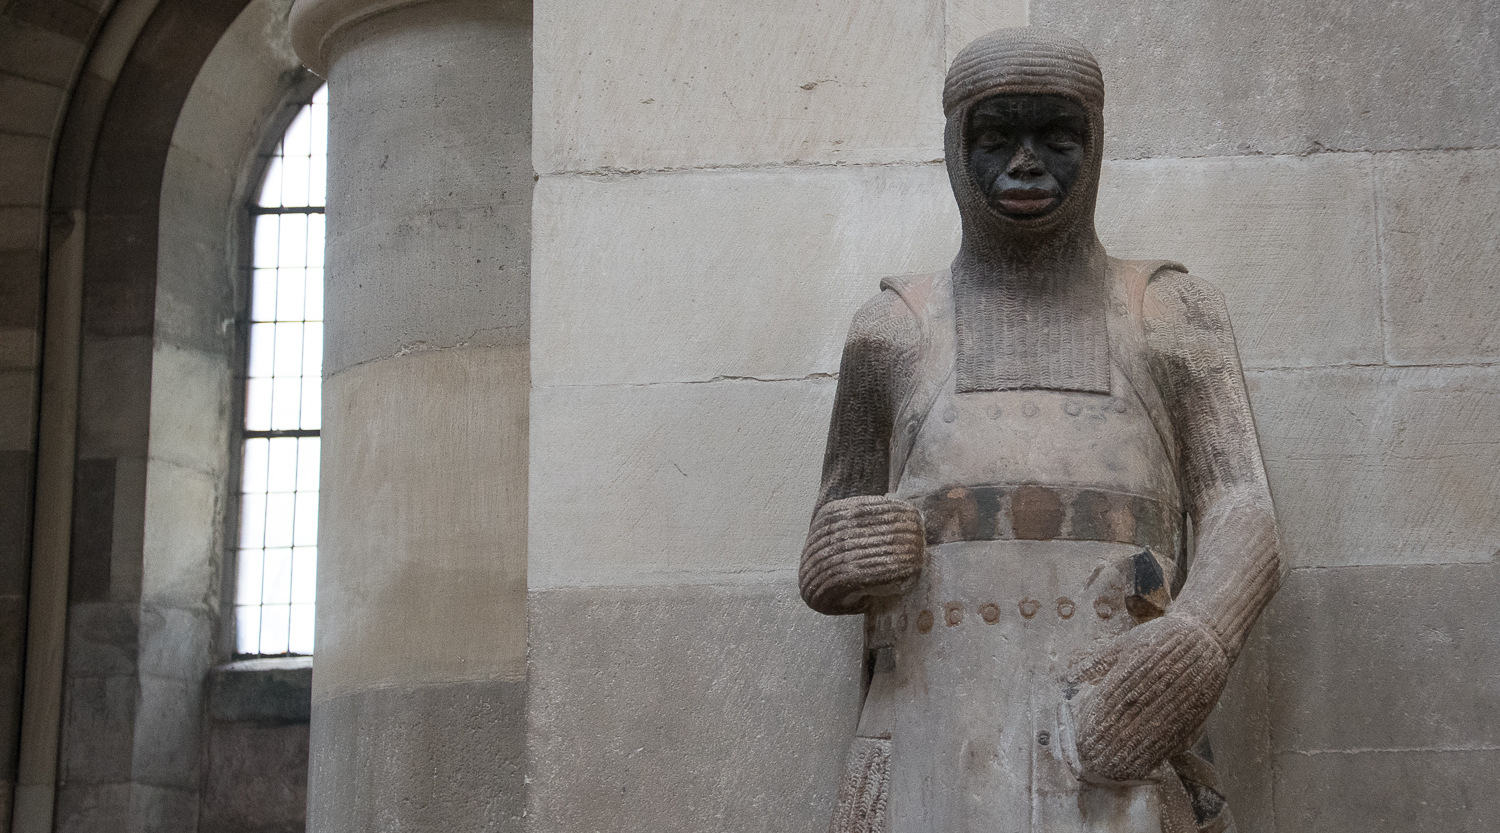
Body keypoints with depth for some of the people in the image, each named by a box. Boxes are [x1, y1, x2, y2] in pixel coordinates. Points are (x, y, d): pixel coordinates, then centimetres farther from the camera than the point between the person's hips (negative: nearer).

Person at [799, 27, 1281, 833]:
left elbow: (1244, 531, 4)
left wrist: (1195, 644, -18)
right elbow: (833, 558, 20)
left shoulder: (1174, 313, 15)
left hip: (1123, 748, 0)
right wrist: (838, 561, -6)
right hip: (934, 761, 1)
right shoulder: (894, 326, 17)